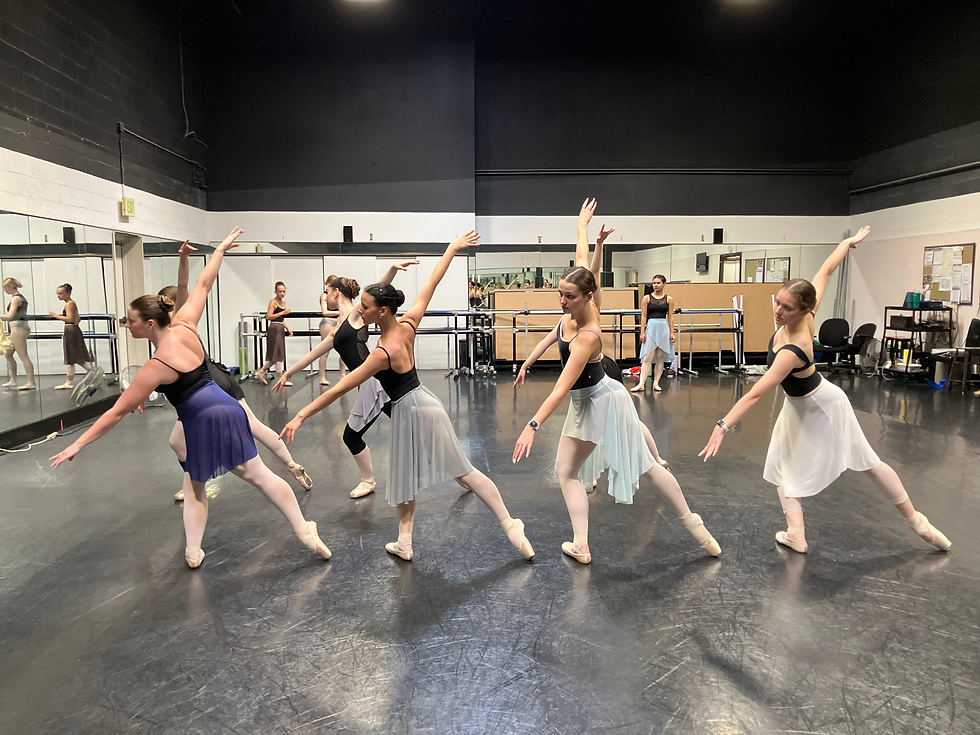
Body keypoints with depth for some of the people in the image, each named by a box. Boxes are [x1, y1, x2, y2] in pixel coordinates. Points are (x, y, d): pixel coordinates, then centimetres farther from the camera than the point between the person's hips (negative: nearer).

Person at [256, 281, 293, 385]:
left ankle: (261, 372, 19)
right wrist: (282, 313, -20)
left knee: (275, 355, 10)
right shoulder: (273, 302, -9)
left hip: (280, 329, 9)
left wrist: (288, 328, 13)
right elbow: (268, 316, -18)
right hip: (274, 329, -9)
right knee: (278, 354, -4)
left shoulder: (283, 302, 16)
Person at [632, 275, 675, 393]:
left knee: (660, 357, 5)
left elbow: (670, 317, 7)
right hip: (651, 327, -1)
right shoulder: (647, 298, 3)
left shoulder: (669, 299, 6)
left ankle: (656, 382, 13)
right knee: (647, 358, -6)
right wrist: (642, 332, -5)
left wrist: (672, 333, 2)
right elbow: (643, 316, 1)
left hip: (664, 328, 1)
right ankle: (641, 384, -7)